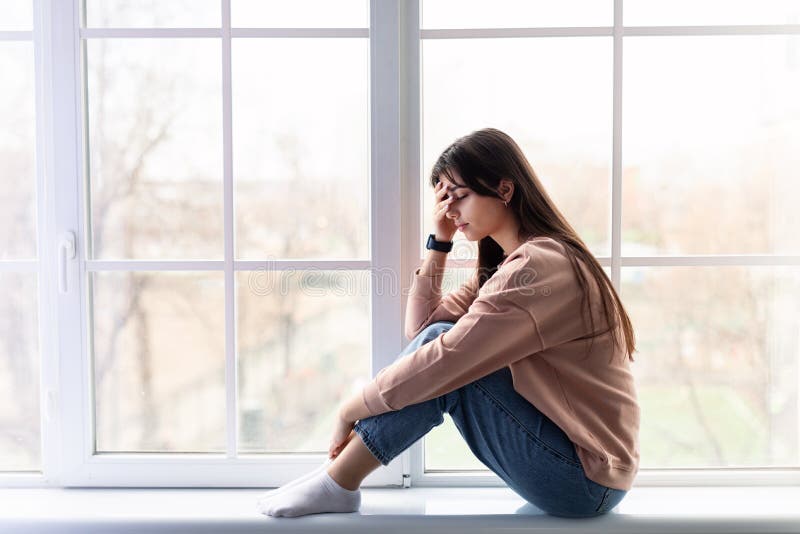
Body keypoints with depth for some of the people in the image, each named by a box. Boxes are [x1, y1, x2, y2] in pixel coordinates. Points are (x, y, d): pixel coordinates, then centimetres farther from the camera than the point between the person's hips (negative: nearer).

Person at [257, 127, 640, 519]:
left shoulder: (538, 266, -21)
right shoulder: (504, 262, 10)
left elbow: (442, 359, -26)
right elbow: (421, 329, 5)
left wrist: (350, 410, -15)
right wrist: (439, 242, 0)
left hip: (586, 479, -9)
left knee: (443, 357, -20)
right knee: (434, 340, 0)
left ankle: (337, 483, -9)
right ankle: (337, 472, -1)